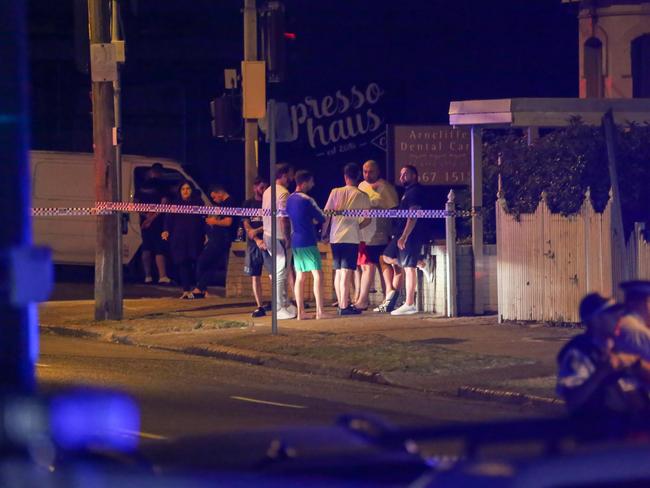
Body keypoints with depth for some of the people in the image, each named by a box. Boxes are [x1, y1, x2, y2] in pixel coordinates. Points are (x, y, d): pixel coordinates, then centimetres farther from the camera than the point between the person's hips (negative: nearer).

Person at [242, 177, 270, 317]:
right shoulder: (248, 204, 11)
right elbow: (246, 225, 4)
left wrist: (257, 230, -14)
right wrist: (257, 240, -10)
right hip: (253, 243, 2)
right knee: (255, 276, 2)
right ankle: (259, 307, 7)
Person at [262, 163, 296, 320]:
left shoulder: (267, 192, 13)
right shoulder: (283, 193, -16)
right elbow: (283, 219, -21)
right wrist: (287, 238, -18)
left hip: (268, 236, 9)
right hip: (280, 237, -9)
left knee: (278, 272, 15)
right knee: (281, 273, -6)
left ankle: (285, 303, 21)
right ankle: (280, 309, -5)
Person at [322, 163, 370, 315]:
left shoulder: (335, 192, 5)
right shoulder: (362, 196, 0)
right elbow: (367, 220, -2)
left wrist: (324, 233, 13)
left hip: (335, 237, 3)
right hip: (351, 237, -3)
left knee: (338, 272, 13)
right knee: (347, 272, -5)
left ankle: (341, 304, 17)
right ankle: (344, 306, -8)